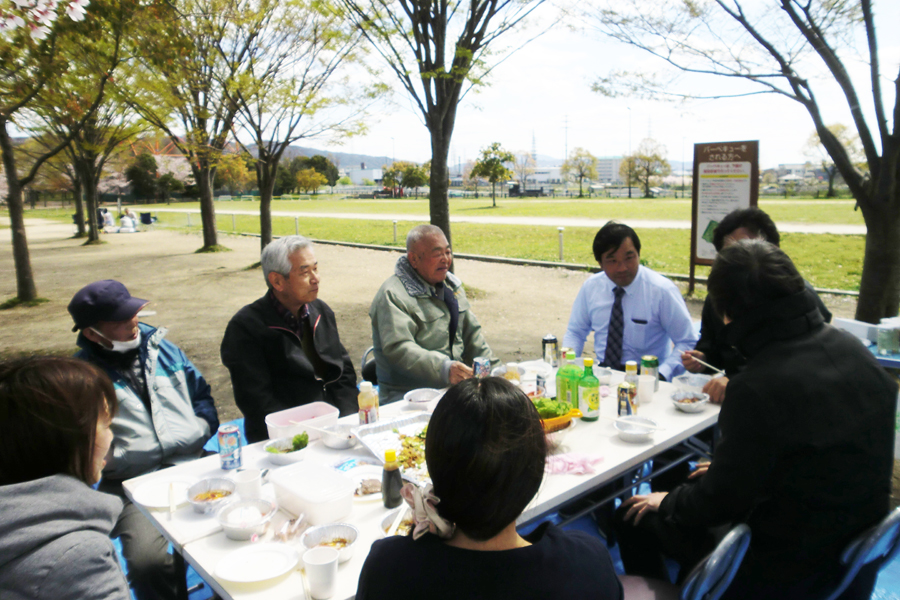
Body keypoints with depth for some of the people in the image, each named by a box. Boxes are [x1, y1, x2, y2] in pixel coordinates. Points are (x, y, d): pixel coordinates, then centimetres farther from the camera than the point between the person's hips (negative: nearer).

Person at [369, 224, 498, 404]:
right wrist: (444, 369, -34)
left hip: (453, 387, 8)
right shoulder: (393, 295, -10)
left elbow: (471, 334, 22)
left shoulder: (452, 285, 17)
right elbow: (398, 348, -22)